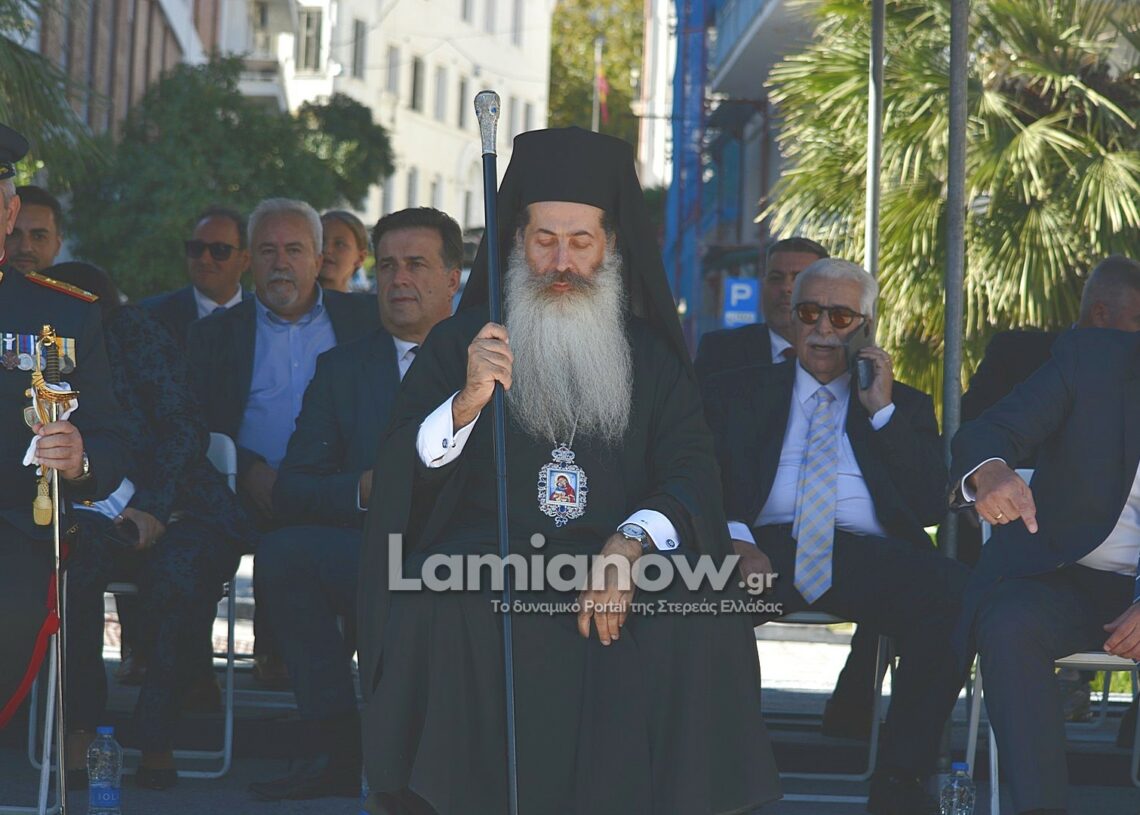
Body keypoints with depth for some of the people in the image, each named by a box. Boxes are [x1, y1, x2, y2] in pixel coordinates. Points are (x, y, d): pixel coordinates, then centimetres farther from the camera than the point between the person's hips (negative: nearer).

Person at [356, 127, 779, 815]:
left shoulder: (652, 358, 16)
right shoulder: (461, 343, 12)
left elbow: (691, 477, 4)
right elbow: (402, 472, 0)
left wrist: (629, 547, -18)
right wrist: (467, 402, -20)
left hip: (618, 570, 1)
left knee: (705, 628, -30)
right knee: (436, 620, -34)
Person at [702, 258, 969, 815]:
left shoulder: (905, 407, 24)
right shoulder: (737, 393, 23)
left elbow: (932, 505, 10)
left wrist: (882, 411, 3)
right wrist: (733, 540, -13)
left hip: (867, 556, 1)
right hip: (765, 548, -1)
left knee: (954, 592, -33)